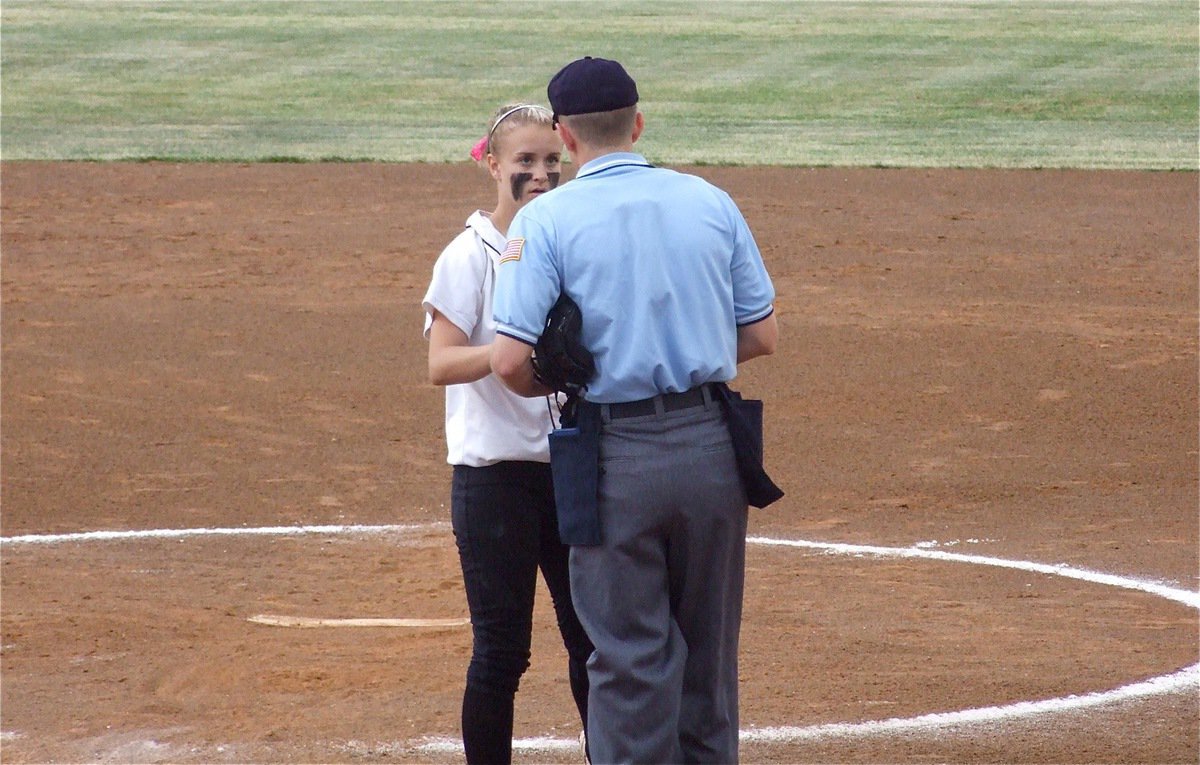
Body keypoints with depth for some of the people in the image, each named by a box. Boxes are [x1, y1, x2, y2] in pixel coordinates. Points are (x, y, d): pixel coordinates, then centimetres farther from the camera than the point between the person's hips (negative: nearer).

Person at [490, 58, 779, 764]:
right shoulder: (712, 202, 5)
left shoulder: (548, 218, -6)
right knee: (710, 653, 15)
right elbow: (763, 336, 7)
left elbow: (511, 360, -13)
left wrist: (558, 384, 8)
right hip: (713, 445, 3)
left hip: (616, 456, -3)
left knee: (631, 659, 2)